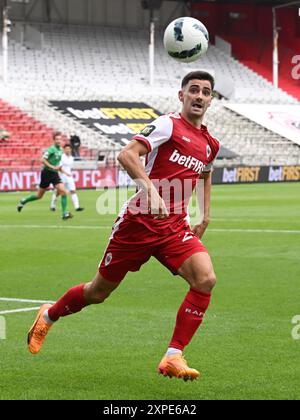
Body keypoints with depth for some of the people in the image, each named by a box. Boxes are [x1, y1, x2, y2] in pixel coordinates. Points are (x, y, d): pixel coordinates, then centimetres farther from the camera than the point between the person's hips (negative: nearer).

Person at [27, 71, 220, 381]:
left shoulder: (210, 145, 12)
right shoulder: (168, 125, -8)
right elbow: (127, 155, -22)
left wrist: (205, 218, 27)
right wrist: (150, 188, -36)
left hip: (175, 228, 5)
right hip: (138, 221, -5)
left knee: (205, 279, -21)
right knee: (100, 291, 8)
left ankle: (172, 358, -14)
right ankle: (48, 316, 39)